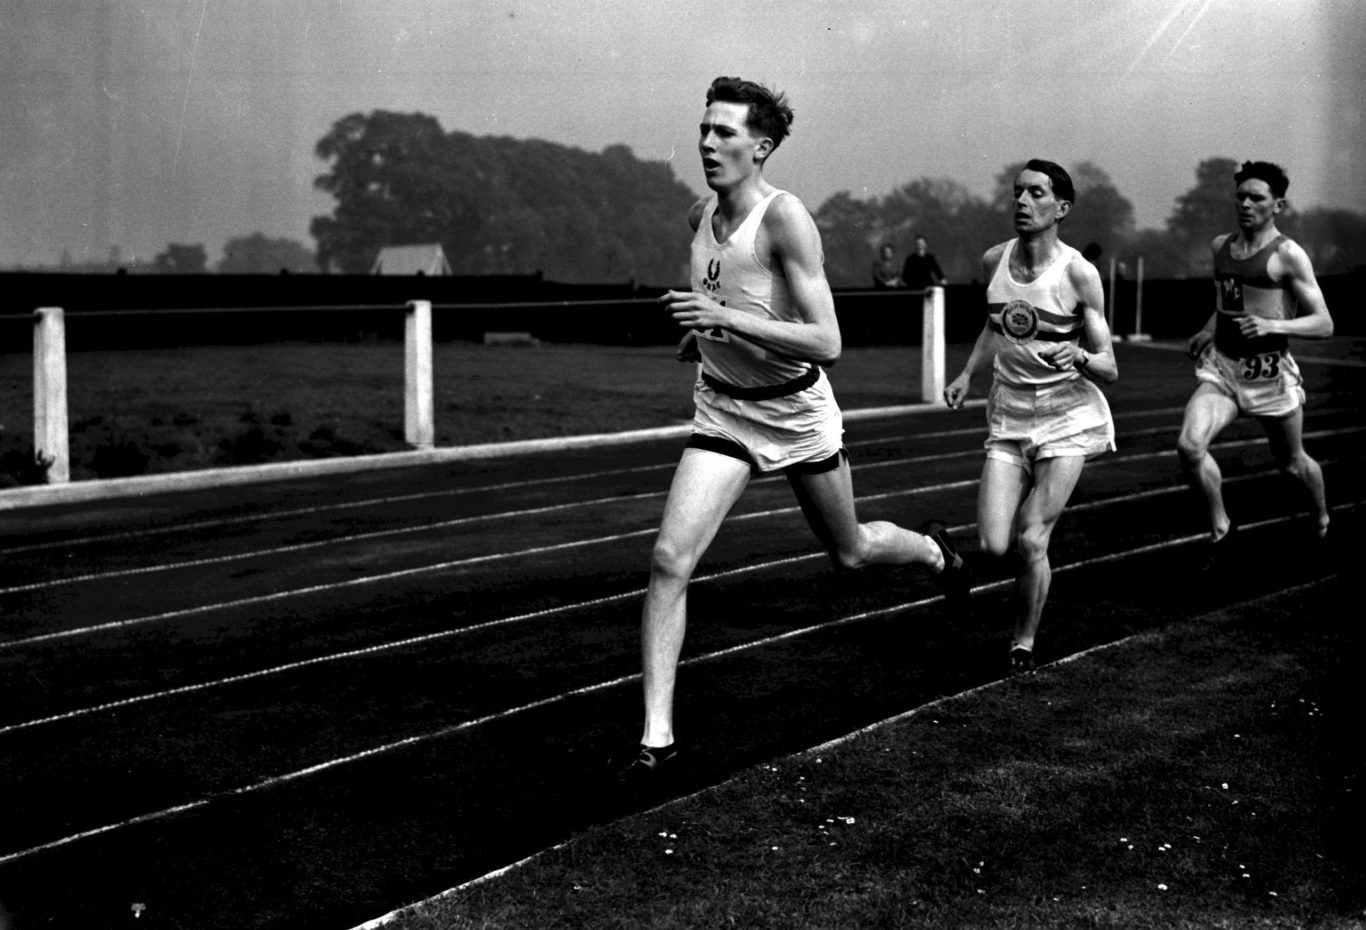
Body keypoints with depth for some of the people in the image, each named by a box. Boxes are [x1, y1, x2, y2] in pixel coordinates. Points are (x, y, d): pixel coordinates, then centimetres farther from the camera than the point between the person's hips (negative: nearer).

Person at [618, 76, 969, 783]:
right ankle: (657, 736, -9)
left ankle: (932, 549, 54)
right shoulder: (700, 216, -1)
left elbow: (827, 344, -27)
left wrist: (727, 320, -34)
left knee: (849, 552, 18)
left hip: (795, 410, -4)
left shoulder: (784, 217, -21)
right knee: (668, 559, -14)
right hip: (722, 412, 4)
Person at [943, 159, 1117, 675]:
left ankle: (1024, 642, 13)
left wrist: (1079, 357, -29)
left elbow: (1109, 369, -9)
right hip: (1008, 416, 4)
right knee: (994, 546, -8)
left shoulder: (1078, 273, -12)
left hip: (1068, 417, -4)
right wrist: (966, 375, 10)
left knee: (1030, 540, -11)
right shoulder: (994, 261, 1)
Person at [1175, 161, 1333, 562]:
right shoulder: (1220, 246, 9)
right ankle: (1220, 528, 1)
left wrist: (1273, 326, -25)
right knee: (1189, 446, -21)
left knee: (1292, 462, 15)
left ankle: (1323, 523, 47)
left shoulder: (1288, 255, -9)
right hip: (1221, 368, 4)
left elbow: (1324, 325, -11)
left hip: (1270, 373, -4)